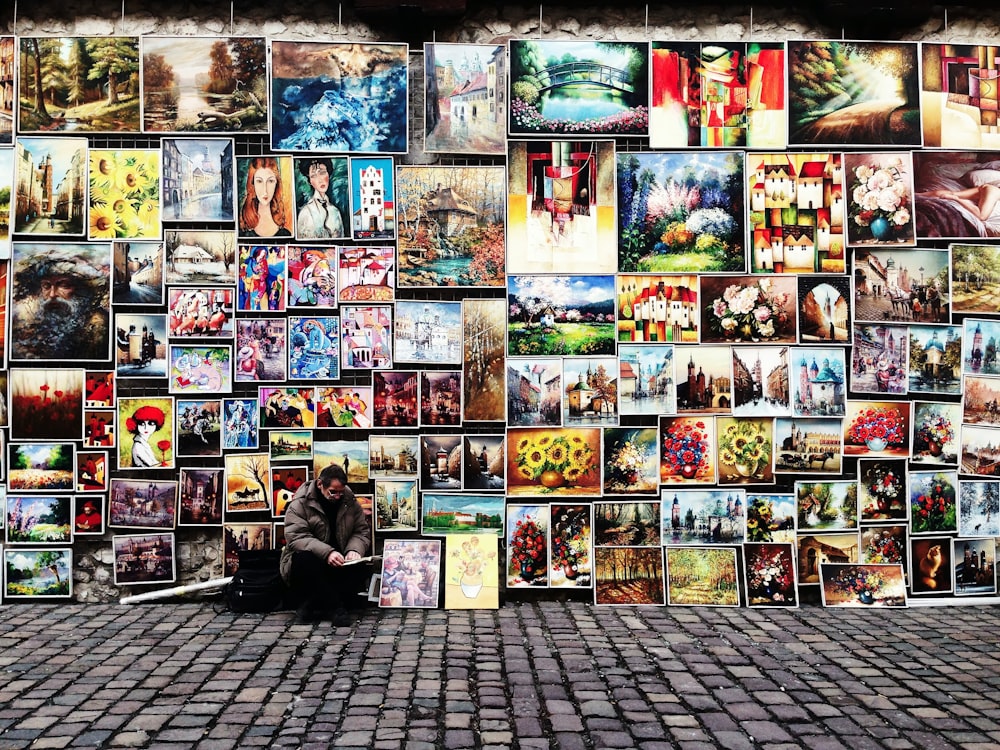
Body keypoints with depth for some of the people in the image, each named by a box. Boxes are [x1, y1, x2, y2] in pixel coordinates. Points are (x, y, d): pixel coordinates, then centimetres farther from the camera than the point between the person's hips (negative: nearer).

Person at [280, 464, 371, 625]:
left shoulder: (350, 502, 5)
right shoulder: (300, 503, -8)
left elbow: (362, 531, 6)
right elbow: (296, 537, -19)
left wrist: (354, 550, -18)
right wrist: (326, 552, -34)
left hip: (338, 563, 3)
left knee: (356, 570, -30)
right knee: (305, 560, -38)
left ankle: (314, 605, -20)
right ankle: (336, 607, -29)